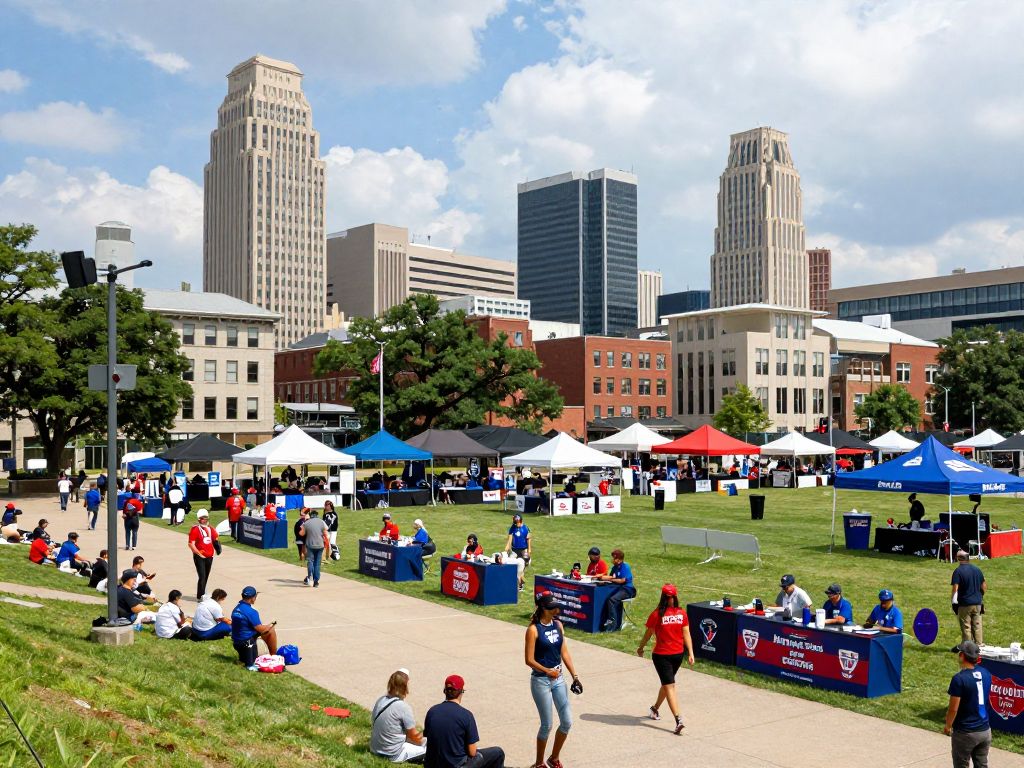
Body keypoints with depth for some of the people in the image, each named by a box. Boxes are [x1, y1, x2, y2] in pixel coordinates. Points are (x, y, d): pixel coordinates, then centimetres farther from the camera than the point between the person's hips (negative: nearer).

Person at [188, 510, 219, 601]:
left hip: (209, 557, 7)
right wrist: (199, 554, -15)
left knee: (206, 577, 14)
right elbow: (191, 544, -14)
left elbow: (214, 541, 23)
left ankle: (202, 595, 27)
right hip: (200, 557, -7)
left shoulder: (210, 529, 11)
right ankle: (200, 596, -10)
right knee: (202, 576, -12)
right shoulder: (195, 529, -10)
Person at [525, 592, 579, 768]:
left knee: (567, 721, 7)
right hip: (541, 681, -6)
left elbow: (564, 653, 9)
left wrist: (574, 676, 6)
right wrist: (547, 671, -28)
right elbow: (529, 660, -15)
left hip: (558, 678, 6)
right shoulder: (533, 629, -15)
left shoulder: (558, 625, 4)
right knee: (547, 725, 2)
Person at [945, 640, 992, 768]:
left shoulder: (959, 679, -22)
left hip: (965, 733, -6)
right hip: (985, 731, 6)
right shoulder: (986, 674, 0)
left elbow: (953, 709, -18)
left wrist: (948, 726, -1)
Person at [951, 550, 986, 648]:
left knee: (966, 627, 4)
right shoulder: (977, 569, 5)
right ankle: (978, 645, 20)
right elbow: (984, 586, 10)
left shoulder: (958, 571, -14)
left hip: (964, 604, -5)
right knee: (977, 626, 14)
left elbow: (955, 589, -19)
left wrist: (953, 599, -6)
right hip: (977, 603, 5)